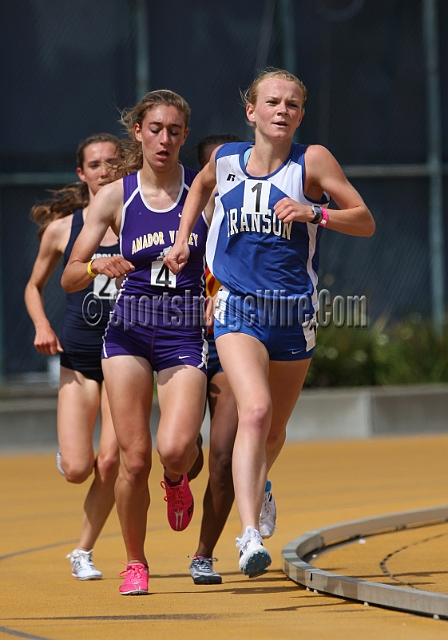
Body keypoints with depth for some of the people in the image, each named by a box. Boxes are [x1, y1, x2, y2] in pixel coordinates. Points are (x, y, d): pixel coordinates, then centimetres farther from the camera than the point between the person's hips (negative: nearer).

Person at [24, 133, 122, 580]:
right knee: (77, 470, -7)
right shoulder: (62, 229, 2)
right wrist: (42, 326, -3)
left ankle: (84, 551, 11)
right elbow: (35, 286, 15)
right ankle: (67, 452, 32)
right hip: (78, 356, 1)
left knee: (110, 463, -10)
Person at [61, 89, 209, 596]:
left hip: (186, 332, 0)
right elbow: (68, 278, 2)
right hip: (130, 330, 1)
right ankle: (135, 563, 13)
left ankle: (177, 482, 17)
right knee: (133, 458, -6)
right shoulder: (114, 197, 2)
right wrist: (97, 267, -19)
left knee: (175, 449, -20)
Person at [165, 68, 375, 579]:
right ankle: (249, 535, -31)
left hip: (294, 313, 1)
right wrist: (182, 237, 17)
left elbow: (365, 222, -5)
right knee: (255, 410, -25)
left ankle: (259, 484, 53)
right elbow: (202, 184, 28)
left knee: (274, 426, 17)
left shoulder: (312, 161, -5)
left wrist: (313, 214, -20)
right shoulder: (226, 159, 3)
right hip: (239, 308, -1)